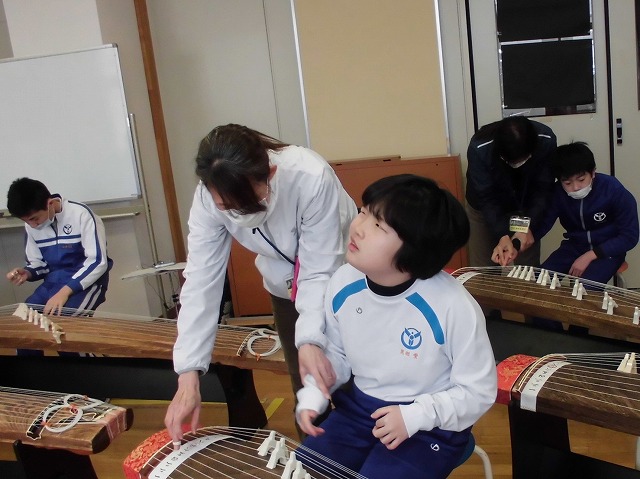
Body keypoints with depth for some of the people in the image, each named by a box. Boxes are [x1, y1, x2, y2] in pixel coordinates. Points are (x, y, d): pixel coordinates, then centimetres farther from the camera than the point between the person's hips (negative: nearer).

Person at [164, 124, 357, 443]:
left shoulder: (312, 179, -38)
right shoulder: (209, 198, -26)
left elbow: (320, 271, -32)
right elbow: (201, 279, -27)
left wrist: (310, 340, -46)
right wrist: (188, 376, -33)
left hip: (340, 279, -3)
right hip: (286, 287, 3)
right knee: (304, 385, 8)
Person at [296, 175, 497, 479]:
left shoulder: (454, 307, -27)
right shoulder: (342, 283, -11)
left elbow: (478, 391, -14)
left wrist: (415, 415, -24)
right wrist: (312, 397, -10)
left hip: (431, 423, -4)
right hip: (358, 407, 5)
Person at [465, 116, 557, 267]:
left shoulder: (546, 141, -28)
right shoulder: (479, 148, -34)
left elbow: (543, 189, -20)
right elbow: (485, 198, -28)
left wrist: (528, 225, -32)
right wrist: (504, 235, -34)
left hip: (526, 209, 2)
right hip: (485, 208, -1)